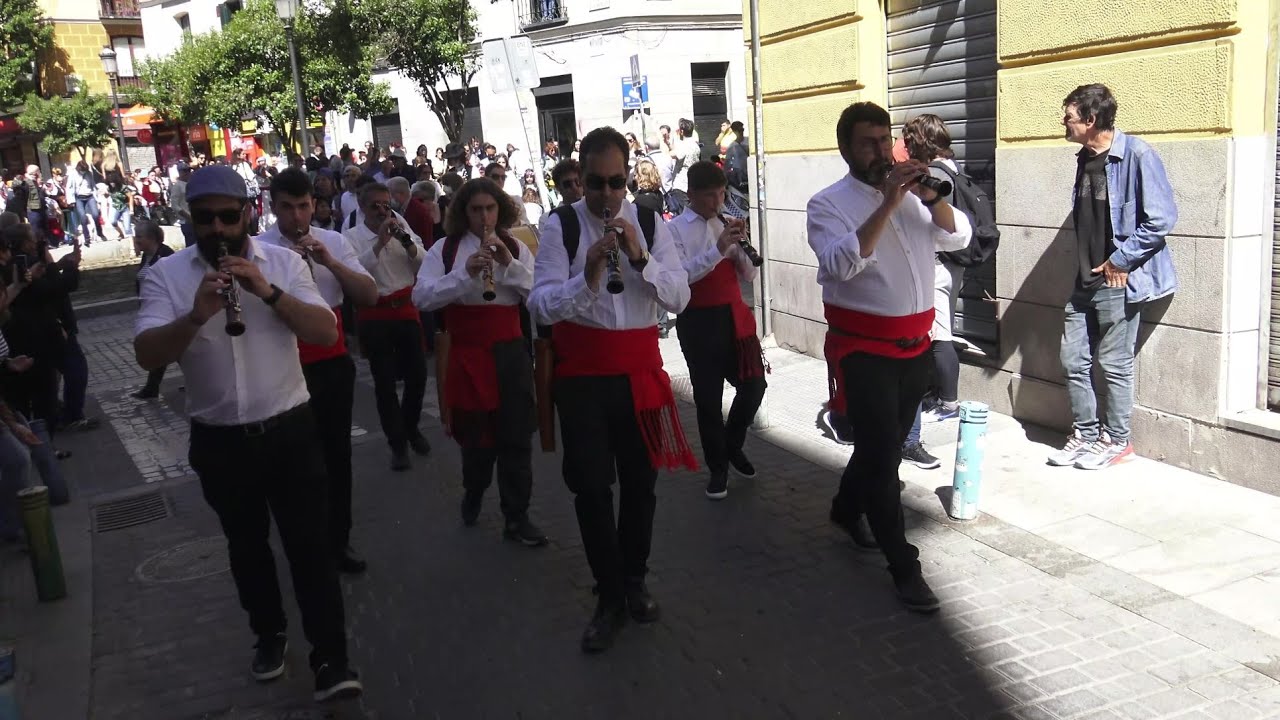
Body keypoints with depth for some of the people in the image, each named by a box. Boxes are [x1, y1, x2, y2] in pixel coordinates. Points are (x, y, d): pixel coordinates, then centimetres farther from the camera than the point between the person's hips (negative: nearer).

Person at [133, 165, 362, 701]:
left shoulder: (283, 261, -4)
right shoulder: (166, 274, -5)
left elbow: (327, 332, -12)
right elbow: (147, 355, -15)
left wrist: (268, 291, -24)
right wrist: (197, 315, -32)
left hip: (290, 430, -1)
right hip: (219, 440, 2)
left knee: (309, 542, 0)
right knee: (246, 545, 18)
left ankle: (330, 659, 8)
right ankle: (269, 635, 39)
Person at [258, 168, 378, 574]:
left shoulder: (334, 241, 1)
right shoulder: (258, 250, -9)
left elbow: (370, 296, -5)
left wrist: (328, 261, -16)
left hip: (334, 363, 3)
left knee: (337, 454, 14)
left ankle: (338, 540, 31)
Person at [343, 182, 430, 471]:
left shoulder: (402, 228, 6)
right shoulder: (351, 236, -4)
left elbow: (424, 266, 0)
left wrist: (408, 242, -17)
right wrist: (379, 243, -24)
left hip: (405, 309, 3)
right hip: (374, 315, -3)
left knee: (417, 373, 7)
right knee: (384, 380, 3)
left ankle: (411, 427, 33)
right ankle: (397, 444, 15)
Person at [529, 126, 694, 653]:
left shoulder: (650, 224, 0)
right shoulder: (560, 226, -7)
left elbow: (679, 299, -7)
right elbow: (541, 307, -14)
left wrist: (641, 257, -22)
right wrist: (587, 277, -31)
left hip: (639, 369, 2)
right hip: (581, 374, -2)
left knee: (640, 482, 13)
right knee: (591, 489, 1)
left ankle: (634, 581, 36)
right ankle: (609, 598, 19)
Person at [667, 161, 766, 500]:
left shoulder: (728, 225, 10)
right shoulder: (674, 229, -6)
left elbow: (749, 275, 8)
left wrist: (741, 245, -10)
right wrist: (718, 249, -27)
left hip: (735, 316, 5)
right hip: (699, 321, -5)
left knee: (754, 384, 6)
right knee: (708, 397, 4)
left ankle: (732, 445, 32)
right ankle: (717, 468, 21)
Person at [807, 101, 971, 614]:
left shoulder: (910, 194, 8)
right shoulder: (828, 203, -8)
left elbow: (958, 237, 0)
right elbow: (842, 263, -25)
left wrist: (931, 198, -15)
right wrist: (887, 205, -28)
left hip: (914, 343, 6)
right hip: (864, 349, -6)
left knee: (889, 442, 20)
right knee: (881, 453, -5)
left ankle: (847, 508, 45)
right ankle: (904, 566, 5)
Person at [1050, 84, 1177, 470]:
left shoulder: (1136, 155, -15)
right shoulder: (1085, 159, 10)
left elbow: (1161, 219, -19)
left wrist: (1120, 260, -15)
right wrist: (1086, 266, 12)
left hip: (1117, 281, -8)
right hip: (1085, 280, 8)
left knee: (1114, 364, 4)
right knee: (1073, 360, 11)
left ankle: (1117, 439, 20)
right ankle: (1086, 433, 25)